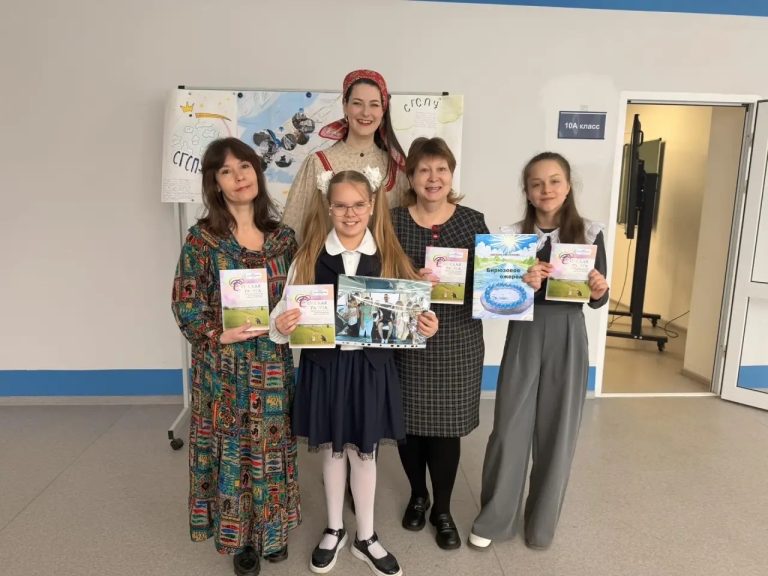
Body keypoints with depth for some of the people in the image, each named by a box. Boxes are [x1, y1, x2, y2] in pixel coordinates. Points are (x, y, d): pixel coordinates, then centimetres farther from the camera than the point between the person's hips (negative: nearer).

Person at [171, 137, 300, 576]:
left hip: (273, 363, 3)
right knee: (232, 446, 9)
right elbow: (186, 303, -6)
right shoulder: (202, 238, -5)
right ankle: (240, 533, 31)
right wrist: (218, 333, -20)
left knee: (272, 445, 13)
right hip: (224, 363, -2)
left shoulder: (283, 236, 3)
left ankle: (272, 529, 35)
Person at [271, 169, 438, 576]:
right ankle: (333, 531, 40)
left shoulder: (388, 256, -3)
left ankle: (366, 538, 36)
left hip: (370, 365, 0)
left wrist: (425, 325, -21)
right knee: (332, 450, 17)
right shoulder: (309, 256, -4)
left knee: (364, 451, 14)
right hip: (325, 363, 0)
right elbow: (289, 309, -3)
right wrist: (280, 324, -24)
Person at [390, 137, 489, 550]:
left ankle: (443, 509, 31)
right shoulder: (392, 221, -1)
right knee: (409, 422, 11)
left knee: (447, 425, 8)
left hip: (457, 341, 1)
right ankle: (417, 495, 38)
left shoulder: (473, 221, 3)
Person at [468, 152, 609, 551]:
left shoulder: (589, 234, 0)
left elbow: (598, 300, 4)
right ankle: (494, 518, 24)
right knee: (510, 428, 4)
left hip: (567, 338, 0)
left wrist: (599, 290, -18)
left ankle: (541, 522, 31)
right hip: (524, 336, 0)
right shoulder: (513, 236, 0)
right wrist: (522, 285, -19)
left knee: (557, 430, 10)